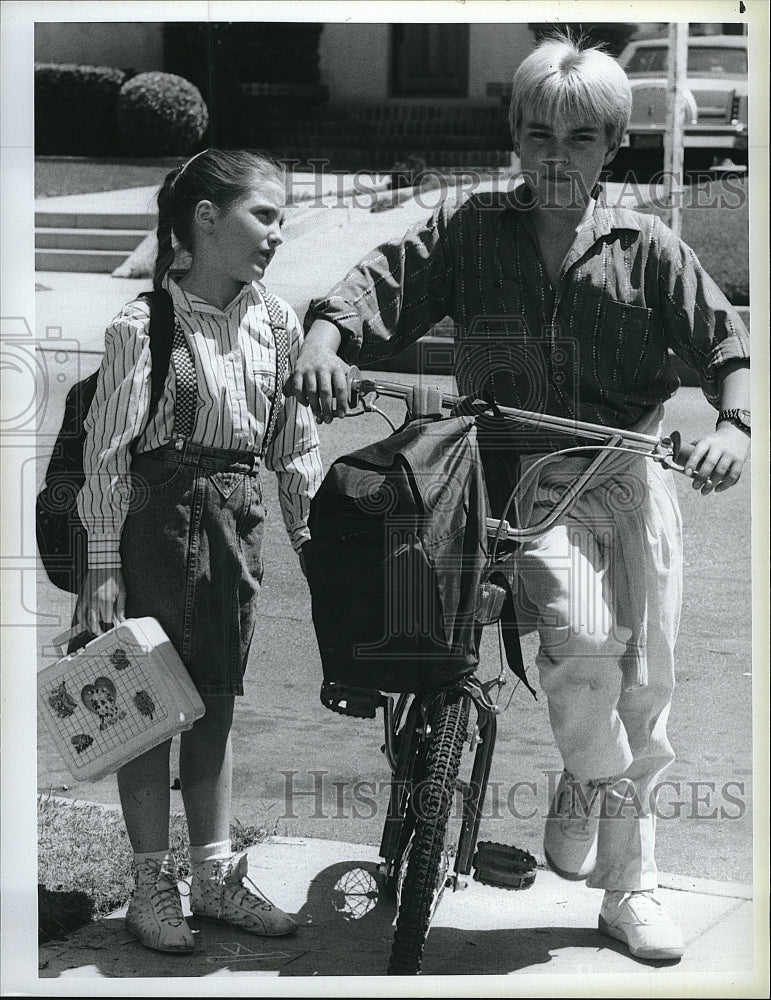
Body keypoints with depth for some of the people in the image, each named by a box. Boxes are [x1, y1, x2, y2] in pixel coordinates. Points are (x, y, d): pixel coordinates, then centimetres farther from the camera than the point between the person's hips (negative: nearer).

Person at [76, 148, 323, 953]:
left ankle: (215, 874, 23)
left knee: (216, 704, 13)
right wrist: (104, 567, -11)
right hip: (159, 521, -5)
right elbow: (107, 454, -10)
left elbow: (298, 447, 10)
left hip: (238, 526, 5)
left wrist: (311, 538, 7)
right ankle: (152, 886, 13)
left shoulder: (277, 323, 3)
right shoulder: (143, 326, -12)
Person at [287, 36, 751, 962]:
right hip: (531, 481, -2)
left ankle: (630, 889, 23)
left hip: (634, 476, 2)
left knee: (644, 686, 6)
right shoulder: (467, 228, 4)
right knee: (582, 636, -29)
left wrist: (733, 425, -16)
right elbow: (376, 287, -3)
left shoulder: (646, 249, 5)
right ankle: (586, 781, 3)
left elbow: (727, 344, 3)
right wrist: (322, 341, -24)